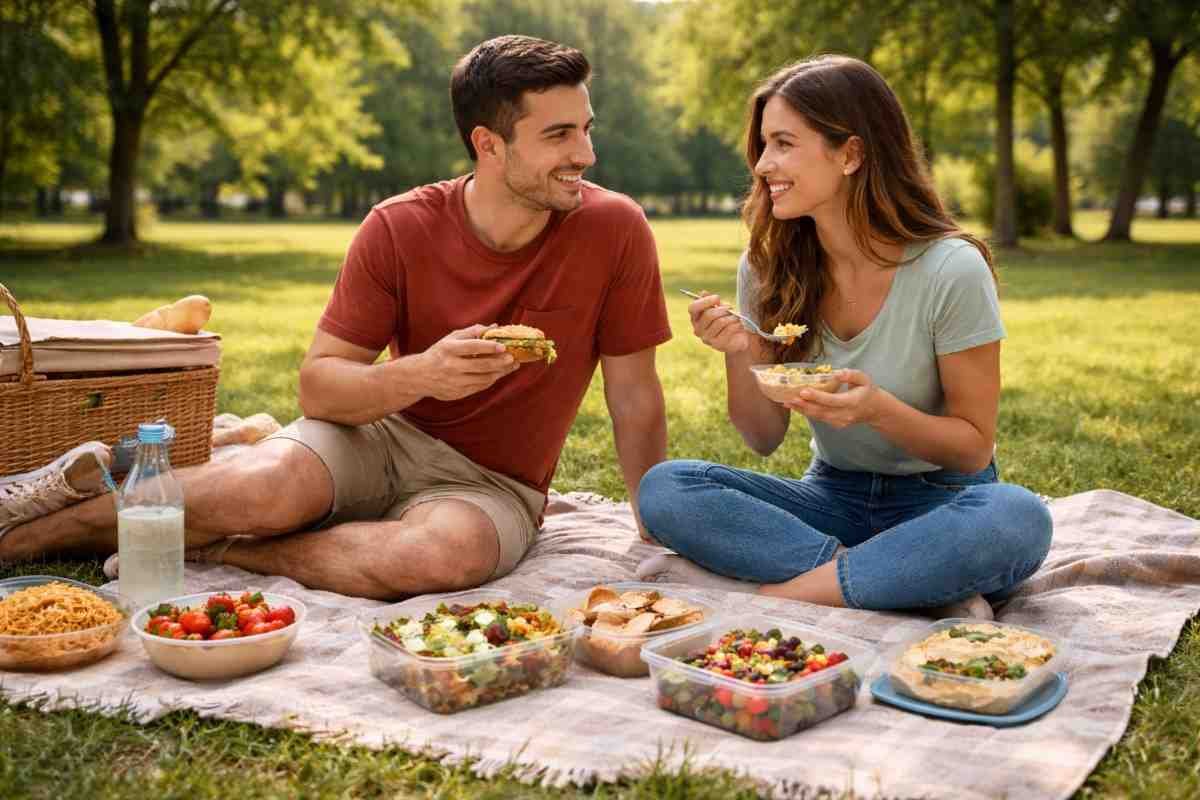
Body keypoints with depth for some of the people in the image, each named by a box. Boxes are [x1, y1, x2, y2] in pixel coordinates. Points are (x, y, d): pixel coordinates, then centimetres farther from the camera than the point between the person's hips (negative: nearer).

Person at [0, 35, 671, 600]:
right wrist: (420, 374, -29)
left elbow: (636, 401, -5)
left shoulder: (614, 229, -14)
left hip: (494, 484, 0)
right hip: (384, 432, 1)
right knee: (269, 488, -32)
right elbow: (317, 388, -10)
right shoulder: (399, 229, -11)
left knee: (449, 551, -37)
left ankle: (206, 552, -16)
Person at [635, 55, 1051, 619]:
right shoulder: (766, 270, -4)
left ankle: (766, 590, -26)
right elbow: (764, 439, 0)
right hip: (834, 497, 4)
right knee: (661, 488, -21)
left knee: (1017, 518, -37)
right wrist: (736, 356, -20)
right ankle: (913, 588, -24)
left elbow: (975, 447, -10)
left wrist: (879, 409, -29)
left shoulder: (951, 270, -16)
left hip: (938, 502, -3)